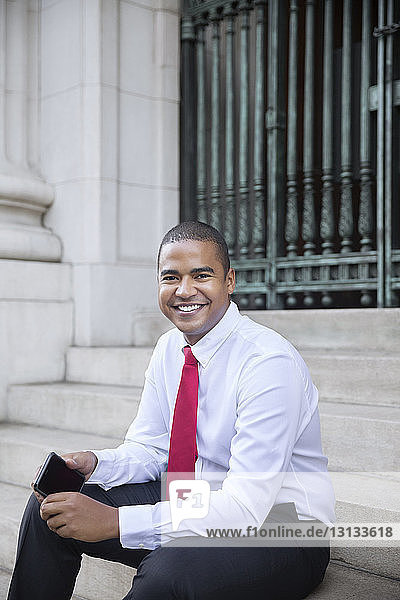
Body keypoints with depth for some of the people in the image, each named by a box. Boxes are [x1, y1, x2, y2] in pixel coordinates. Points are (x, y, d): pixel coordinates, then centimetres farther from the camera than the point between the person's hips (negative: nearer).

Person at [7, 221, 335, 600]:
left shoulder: (271, 362, -24)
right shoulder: (169, 349, 1)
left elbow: (246, 508, -29)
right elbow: (148, 450, 8)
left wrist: (114, 521, -33)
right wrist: (94, 464, -15)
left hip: (278, 530, -7)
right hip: (199, 507, 7)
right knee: (50, 508, -2)